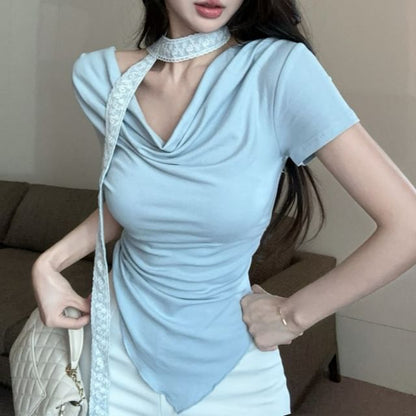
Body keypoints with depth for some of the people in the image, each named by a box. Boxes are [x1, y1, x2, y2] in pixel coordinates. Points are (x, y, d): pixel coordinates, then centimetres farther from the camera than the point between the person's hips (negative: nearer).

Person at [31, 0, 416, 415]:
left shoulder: (280, 69, -23)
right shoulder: (99, 76, -10)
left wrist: (293, 315, -14)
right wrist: (50, 261, -4)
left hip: (232, 368, -2)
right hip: (121, 347, 3)